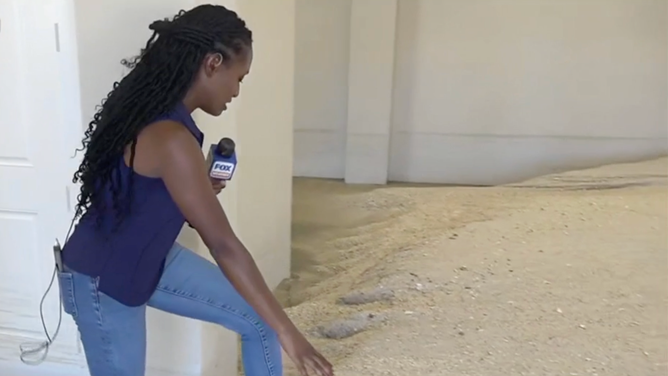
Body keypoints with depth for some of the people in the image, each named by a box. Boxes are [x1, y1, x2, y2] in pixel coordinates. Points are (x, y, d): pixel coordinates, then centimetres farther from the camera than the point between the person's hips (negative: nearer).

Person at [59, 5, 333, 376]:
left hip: (151, 258, 8)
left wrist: (199, 191, 1)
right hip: (102, 283, -8)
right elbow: (224, 246, -32)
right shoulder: (170, 137, -33)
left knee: (258, 320, 4)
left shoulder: (152, 109, -4)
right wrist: (287, 332, -27)